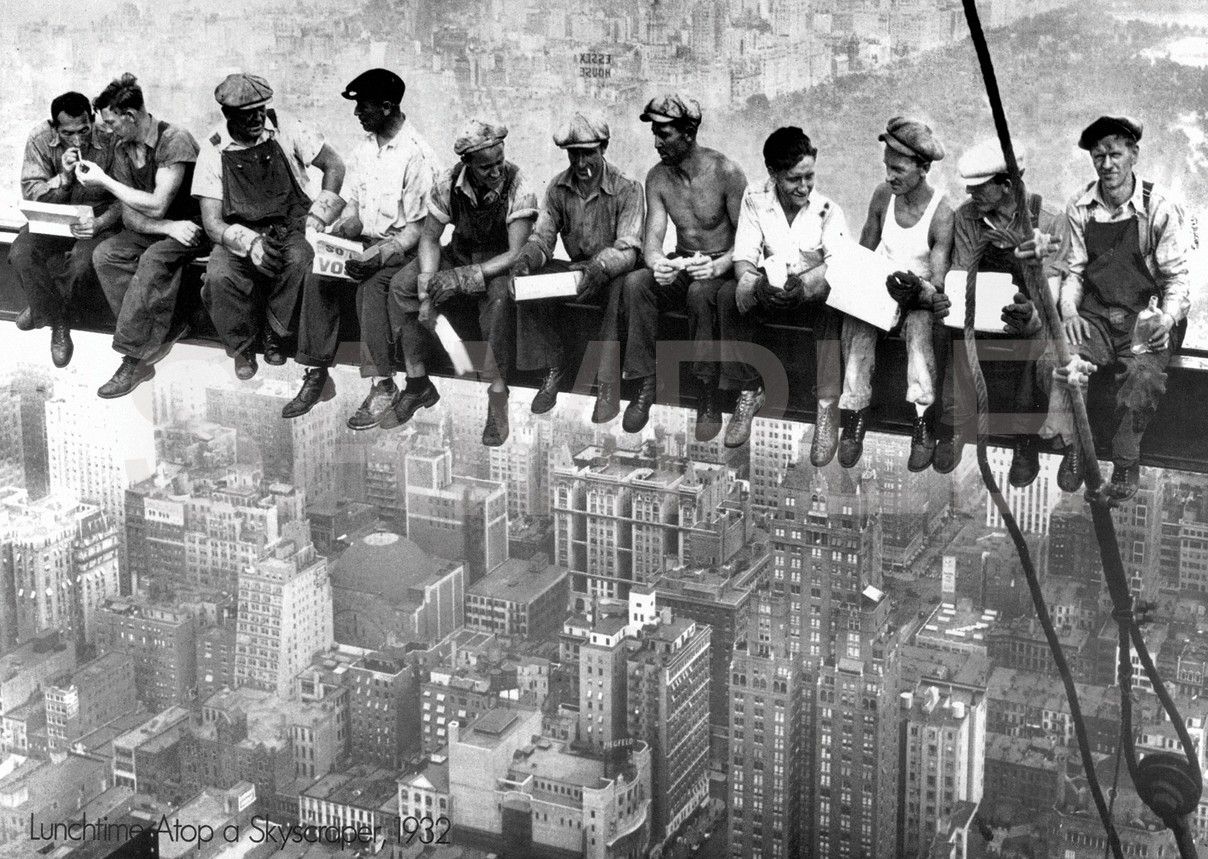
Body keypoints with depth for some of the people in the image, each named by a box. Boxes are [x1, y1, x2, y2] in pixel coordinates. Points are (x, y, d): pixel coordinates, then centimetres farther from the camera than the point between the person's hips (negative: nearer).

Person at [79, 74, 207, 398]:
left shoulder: (174, 140, -20)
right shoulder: (123, 150, 4)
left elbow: (157, 205, -24)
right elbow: (130, 215, 0)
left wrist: (104, 181, -17)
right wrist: (169, 227, -20)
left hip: (194, 226, -7)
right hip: (156, 228, 8)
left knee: (154, 259, -34)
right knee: (105, 254, -16)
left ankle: (135, 358, -29)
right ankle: (158, 333, -19)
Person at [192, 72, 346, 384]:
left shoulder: (285, 131, -3)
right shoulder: (213, 151, -4)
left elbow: (334, 164, 5)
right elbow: (212, 222, -7)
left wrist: (317, 218, -5)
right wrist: (250, 243, -27)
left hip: (290, 227, 0)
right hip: (238, 235, 0)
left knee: (302, 260, -35)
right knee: (218, 277, -32)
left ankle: (276, 335, -8)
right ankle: (242, 347, -3)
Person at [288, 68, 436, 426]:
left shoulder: (417, 155, -14)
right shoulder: (364, 145, 10)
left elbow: (418, 226, -15)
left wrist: (381, 255, -27)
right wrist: (349, 222, -5)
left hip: (399, 245, -6)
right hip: (362, 239, 6)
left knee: (372, 284, -35)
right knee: (317, 276, -20)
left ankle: (383, 384, -27)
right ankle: (316, 374, -16)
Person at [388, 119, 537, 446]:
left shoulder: (517, 187, -23)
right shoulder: (449, 183, -12)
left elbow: (517, 254, -27)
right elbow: (429, 238, -5)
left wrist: (466, 277, -36)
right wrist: (427, 288, -21)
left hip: (500, 263, -4)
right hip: (459, 254, 5)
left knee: (500, 296, -39)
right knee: (402, 285, -17)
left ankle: (497, 395, -30)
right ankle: (418, 383, -7)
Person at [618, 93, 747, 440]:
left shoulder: (725, 172, -13)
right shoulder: (657, 177, 1)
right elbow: (653, 237, -5)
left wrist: (718, 267, -34)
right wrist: (657, 264, -30)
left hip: (720, 269, -4)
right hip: (680, 267, 4)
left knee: (699, 292, -38)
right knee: (635, 283, -27)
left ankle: (708, 398, -28)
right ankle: (645, 384, -21)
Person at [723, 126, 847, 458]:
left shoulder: (827, 209, -9)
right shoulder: (755, 199, -5)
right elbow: (744, 258, -11)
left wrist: (805, 284, -44)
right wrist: (758, 286, -35)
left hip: (813, 291, -2)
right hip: (769, 291, 2)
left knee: (831, 297, -36)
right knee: (728, 297, -28)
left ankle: (827, 406, -34)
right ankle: (749, 392, -13)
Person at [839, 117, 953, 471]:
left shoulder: (941, 213, -14)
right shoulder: (883, 195, -1)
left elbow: (937, 286, -17)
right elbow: (863, 253, 11)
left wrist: (920, 290, -39)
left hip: (921, 295, -3)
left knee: (919, 323, -37)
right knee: (856, 316, -29)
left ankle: (922, 424, -37)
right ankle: (854, 414, -29)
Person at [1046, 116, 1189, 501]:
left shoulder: (1160, 208, -3)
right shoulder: (1080, 208, 7)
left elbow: (1176, 278, -2)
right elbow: (1074, 271, 11)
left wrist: (1166, 317, -21)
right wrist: (1069, 312, -8)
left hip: (1143, 319, -2)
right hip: (1093, 317, 3)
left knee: (1144, 374, -34)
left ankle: (1126, 461, -11)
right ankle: (1074, 445, -6)